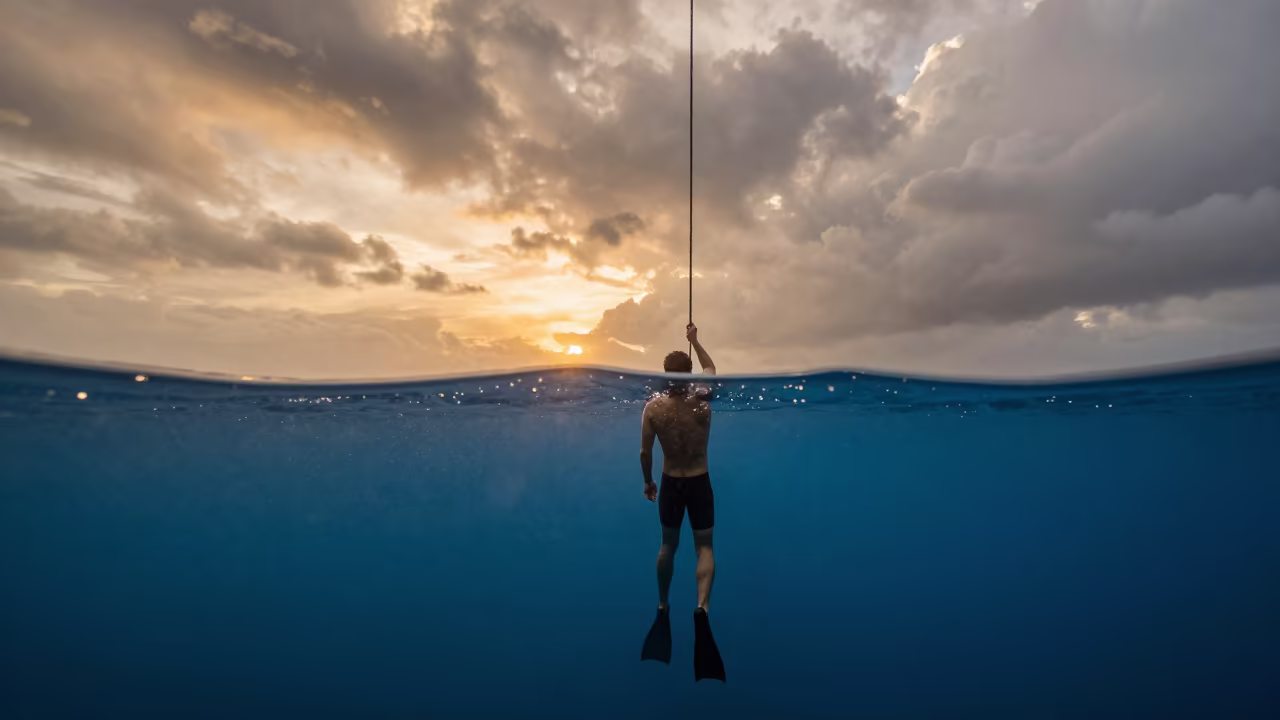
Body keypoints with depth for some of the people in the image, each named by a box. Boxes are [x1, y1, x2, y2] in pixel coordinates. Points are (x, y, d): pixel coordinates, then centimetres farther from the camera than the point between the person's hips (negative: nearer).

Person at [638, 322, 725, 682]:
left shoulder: (653, 407, -16)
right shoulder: (703, 402, -18)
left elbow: (645, 453, -9)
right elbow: (712, 370, 5)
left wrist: (648, 482, 7)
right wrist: (694, 340, 12)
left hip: (670, 484, 2)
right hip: (699, 483, -1)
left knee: (668, 545, 20)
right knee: (704, 546, 11)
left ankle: (663, 605, 35)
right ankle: (702, 605, -9)